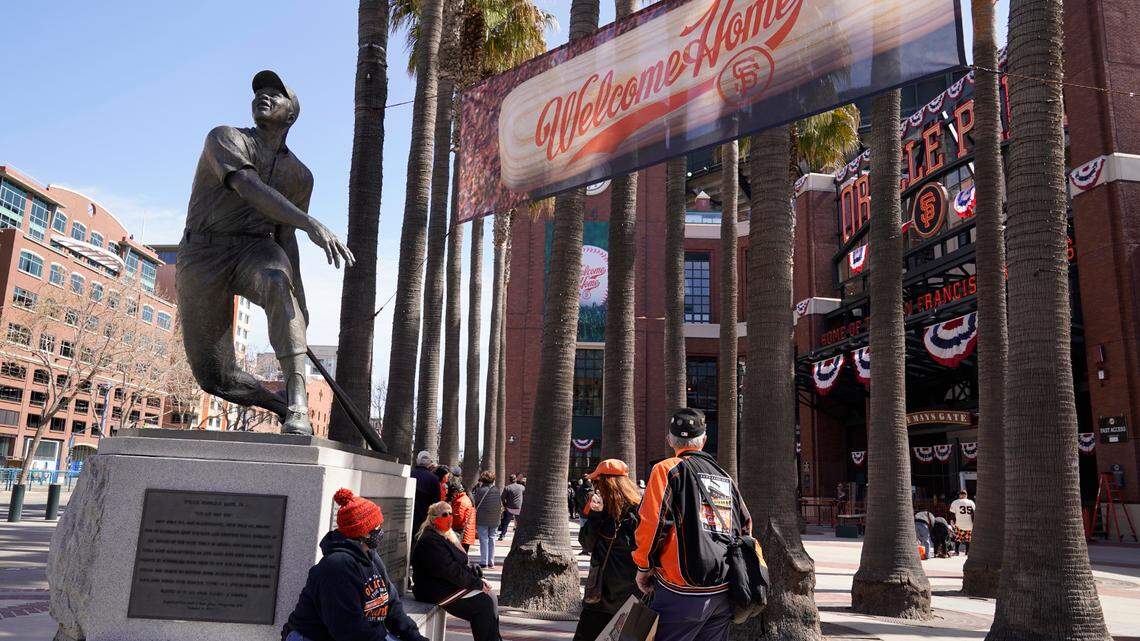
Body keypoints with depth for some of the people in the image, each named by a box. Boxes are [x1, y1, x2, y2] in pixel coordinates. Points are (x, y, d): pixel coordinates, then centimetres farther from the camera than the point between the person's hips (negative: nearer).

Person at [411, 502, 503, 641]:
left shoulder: (446, 536, 15)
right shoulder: (430, 541, -16)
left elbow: (464, 564, 17)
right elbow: (450, 571, -21)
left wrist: (478, 578, 0)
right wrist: (477, 583, -16)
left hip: (451, 585, 10)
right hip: (436, 592, -10)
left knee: (490, 598, -5)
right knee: (484, 603, -18)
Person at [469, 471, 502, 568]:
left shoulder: (480, 490, -12)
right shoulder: (497, 490, 3)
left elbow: (474, 502, -5)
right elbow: (500, 504, 9)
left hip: (482, 520, -4)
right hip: (494, 520, 4)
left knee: (484, 540, 2)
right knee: (492, 539, 12)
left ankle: (484, 562, 3)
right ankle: (491, 562, 15)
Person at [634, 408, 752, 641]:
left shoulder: (667, 469, -4)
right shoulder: (725, 477, 14)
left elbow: (652, 522, -13)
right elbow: (746, 526, 18)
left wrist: (643, 566, 0)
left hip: (683, 593, -6)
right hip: (724, 592, 6)